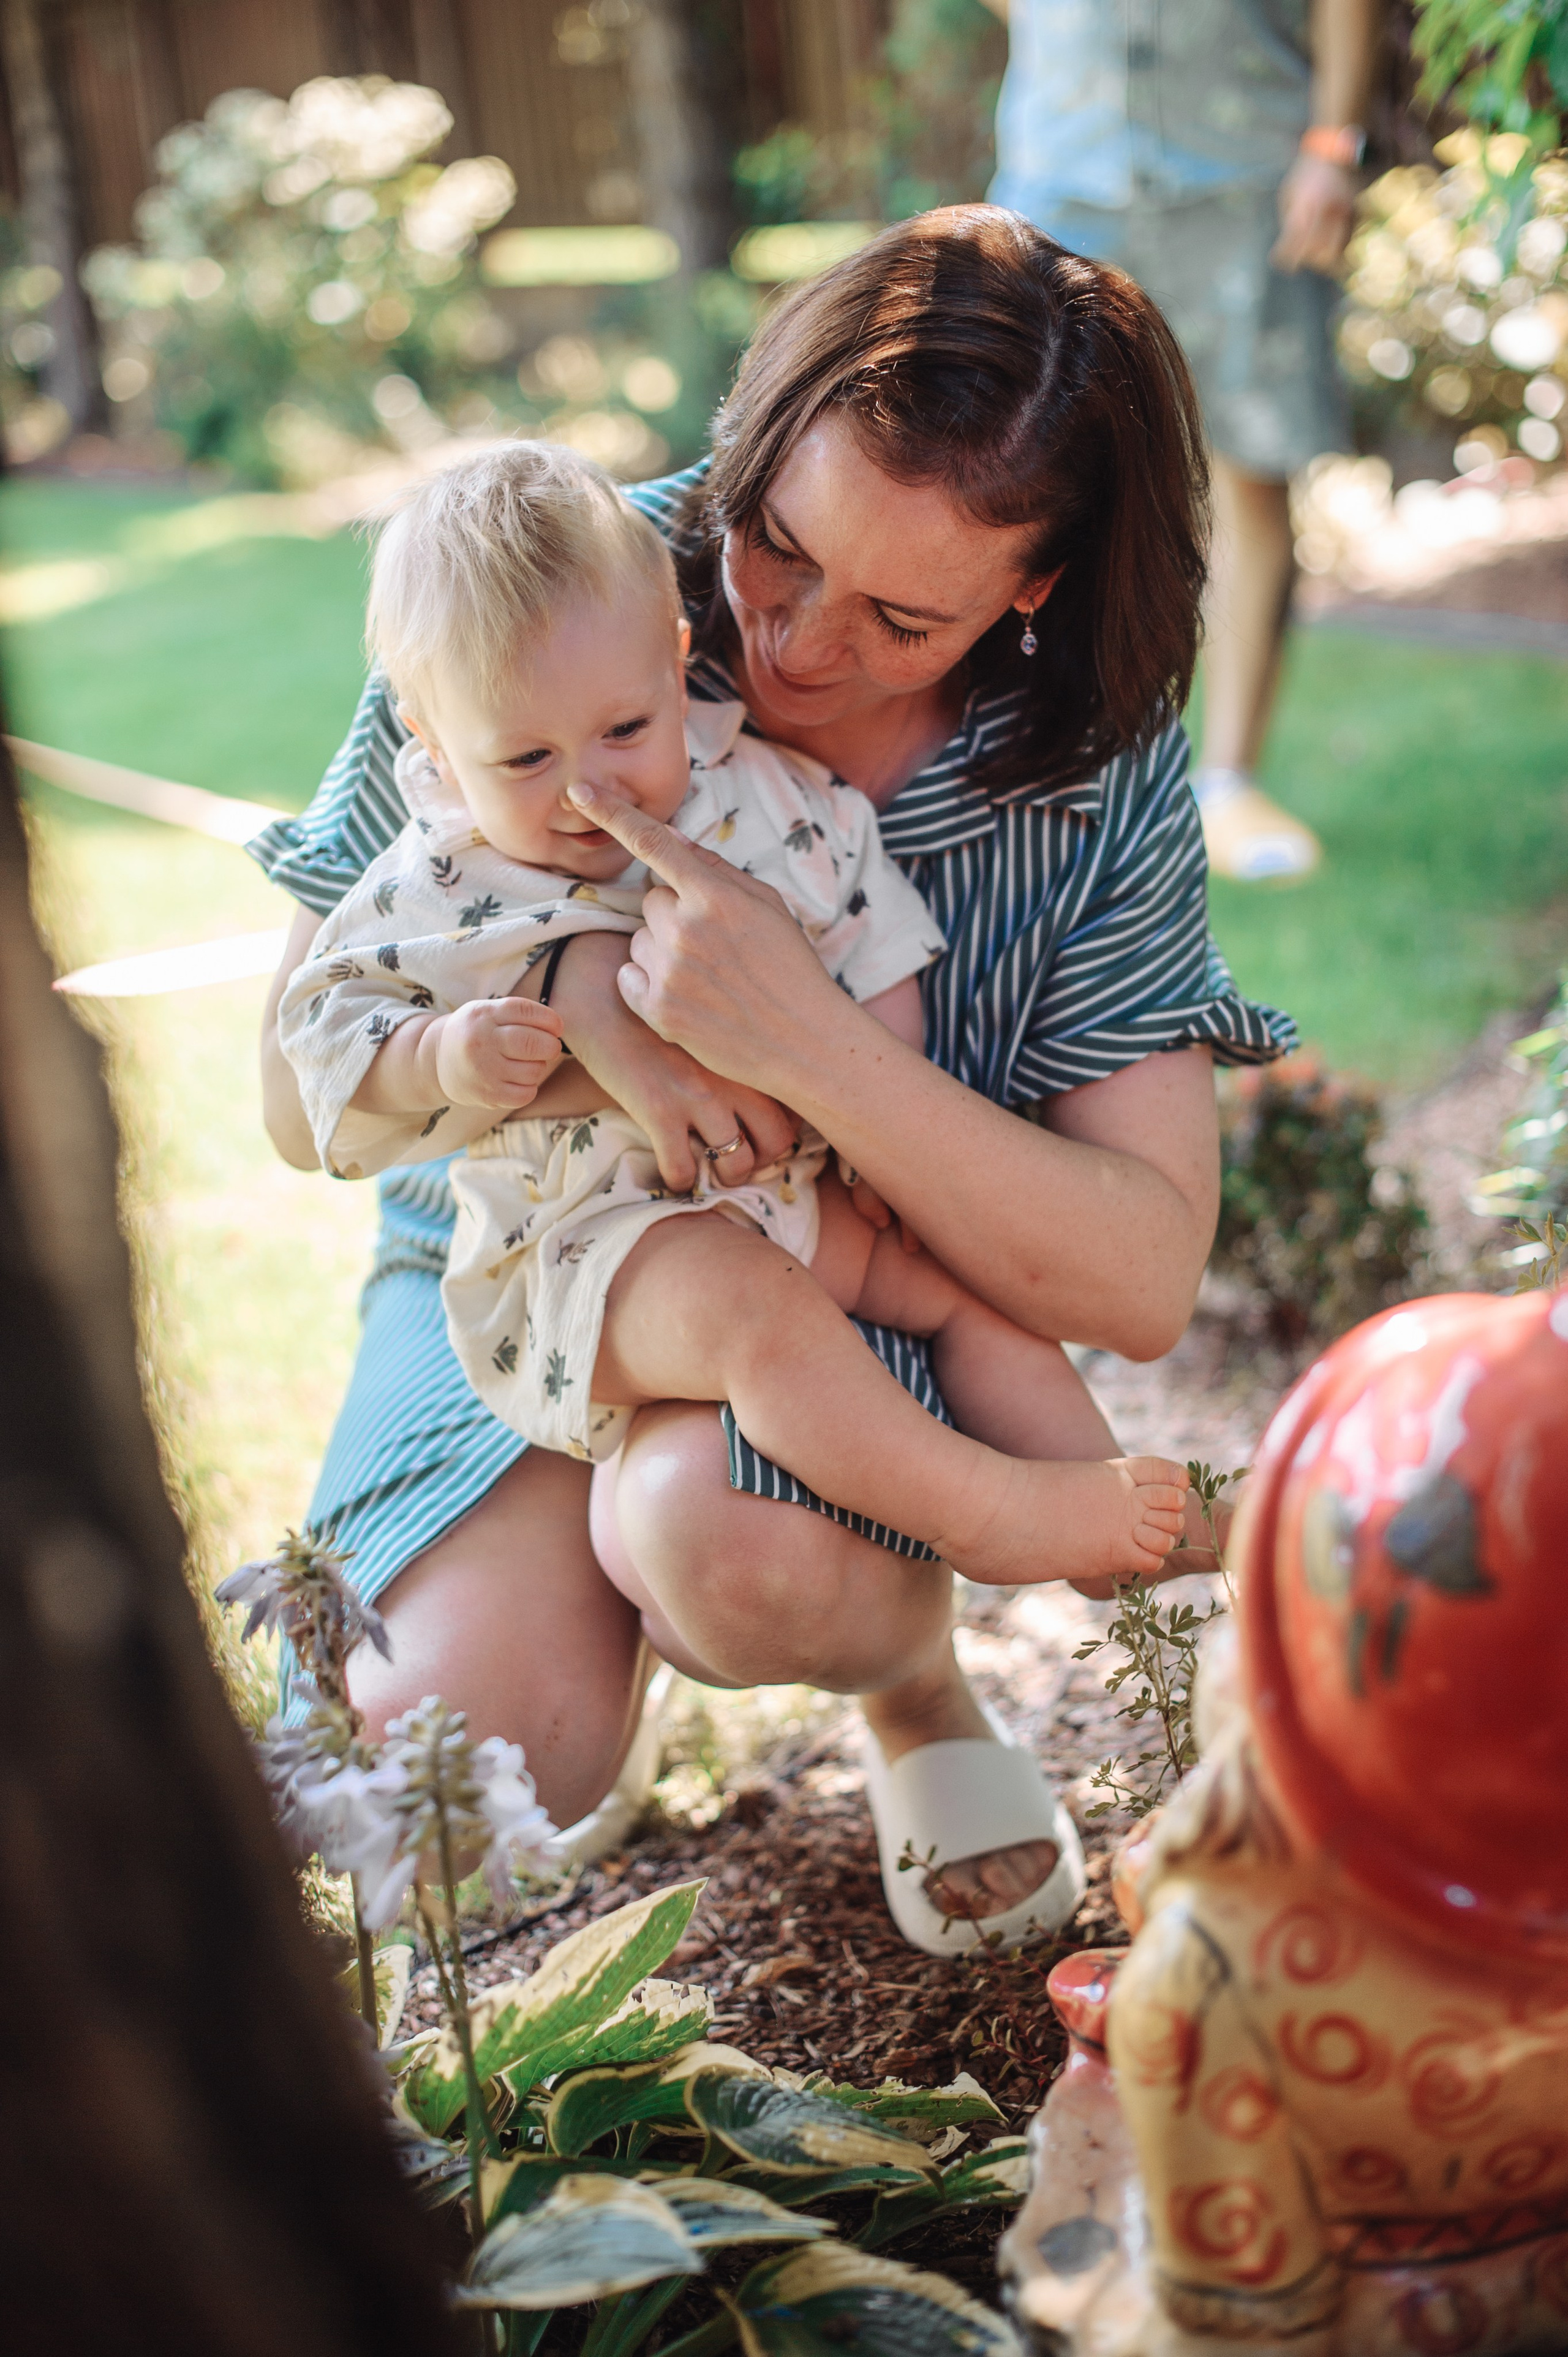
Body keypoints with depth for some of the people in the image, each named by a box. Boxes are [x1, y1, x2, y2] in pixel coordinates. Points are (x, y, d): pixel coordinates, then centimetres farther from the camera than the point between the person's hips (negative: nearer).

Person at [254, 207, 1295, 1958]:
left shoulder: (1100, 775, -16)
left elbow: (1142, 1282, -23)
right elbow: (298, 1101, -12)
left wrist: (806, 1040, -36)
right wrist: (571, 1010, -33)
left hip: (867, 1292, -1)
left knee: (721, 1535, -35)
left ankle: (917, 1671, 3)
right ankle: (590, 1574, 16)